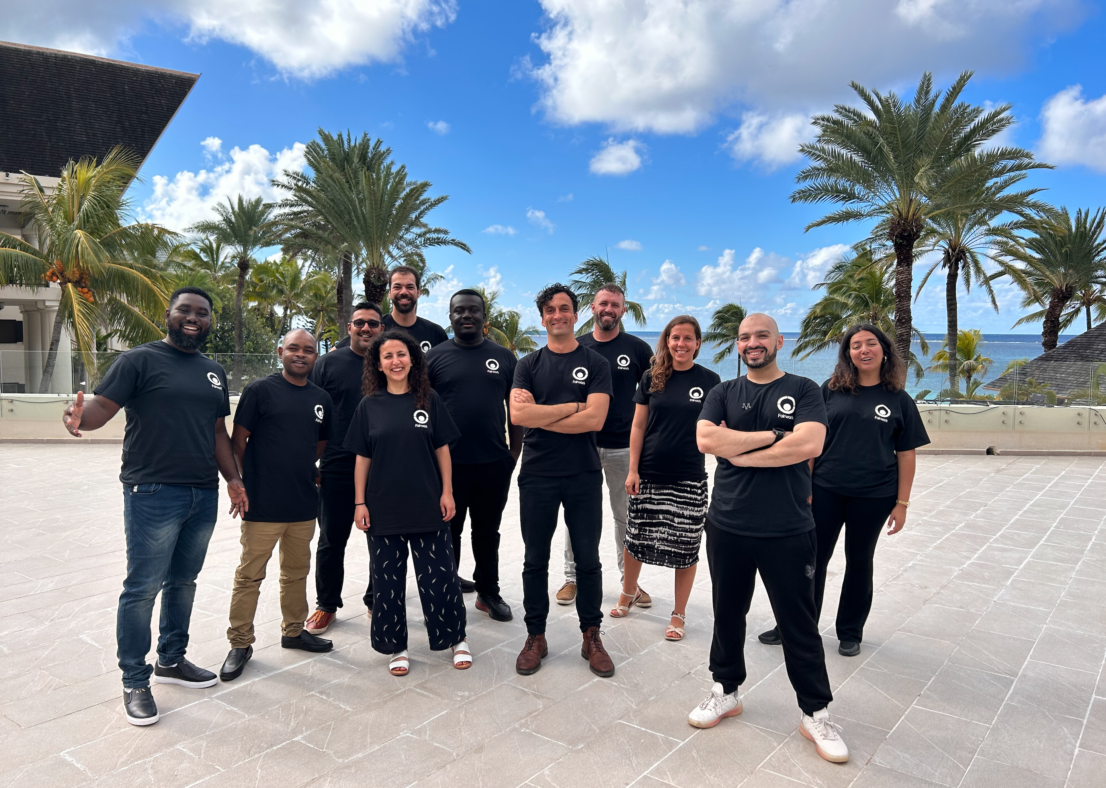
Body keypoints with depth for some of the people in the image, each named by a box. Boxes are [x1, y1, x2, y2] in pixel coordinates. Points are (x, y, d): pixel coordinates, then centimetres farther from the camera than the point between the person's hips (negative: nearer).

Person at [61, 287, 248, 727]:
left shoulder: (214, 373, 15)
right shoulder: (140, 360, -4)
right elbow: (103, 405, -15)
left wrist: (233, 479, 11)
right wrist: (80, 415, -38)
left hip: (204, 495, 6)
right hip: (153, 493, -6)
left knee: (183, 582, 17)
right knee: (143, 588, 1)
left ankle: (171, 660, 34)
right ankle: (135, 682, 16)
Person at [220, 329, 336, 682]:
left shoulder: (321, 398, 8)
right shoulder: (260, 390, -7)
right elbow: (238, 441, -5)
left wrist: (297, 469, 10)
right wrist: (243, 483, -4)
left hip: (304, 504, 5)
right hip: (263, 504, -5)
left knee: (297, 572, 18)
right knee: (250, 575, 5)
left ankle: (294, 630, 34)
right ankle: (240, 643, 19)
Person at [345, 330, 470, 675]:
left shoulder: (429, 399, 1)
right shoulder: (369, 406, 2)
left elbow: (442, 449, 3)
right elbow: (362, 458, 4)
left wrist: (447, 492, -1)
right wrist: (360, 502, 0)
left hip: (427, 505, -1)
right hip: (383, 508, 1)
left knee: (439, 576, 5)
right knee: (388, 579, 9)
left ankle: (456, 638, 25)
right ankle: (395, 647, 25)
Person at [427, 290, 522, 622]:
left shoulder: (504, 357, 4)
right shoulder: (435, 357, 0)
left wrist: (515, 452, 2)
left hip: (494, 463, 2)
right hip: (447, 463, -1)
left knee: (487, 533, 15)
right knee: (447, 533, 11)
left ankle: (488, 593, 31)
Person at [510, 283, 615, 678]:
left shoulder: (595, 363, 1)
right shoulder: (528, 365, 5)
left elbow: (595, 419, -14)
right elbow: (518, 415, -12)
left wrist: (540, 415, -12)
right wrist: (572, 407, -12)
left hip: (584, 476, -1)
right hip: (537, 476, 1)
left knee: (588, 560, 8)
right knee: (535, 561, 10)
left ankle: (591, 637, 23)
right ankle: (536, 637, 24)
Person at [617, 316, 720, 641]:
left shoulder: (709, 380, -1)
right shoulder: (652, 378, 2)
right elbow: (638, 426, 3)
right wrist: (633, 470, -2)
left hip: (689, 478, -1)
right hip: (649, 474, 1)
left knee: (685, 546, 5)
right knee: (636, 538, 10)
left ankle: (679, 614, 21)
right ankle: (629, 592, 37)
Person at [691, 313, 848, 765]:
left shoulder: (803, 391, -1)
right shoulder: (724, 393, 6)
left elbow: (810, 444, -18)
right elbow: (706, 440, -12)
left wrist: (739, 453, -13)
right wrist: (772, 435, -15)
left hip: (788, 532, -2)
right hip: (727, 528, 3)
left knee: (800, 625, 9)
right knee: (727, 614, 16)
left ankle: (816, 714, 25)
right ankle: (726, 692, 36)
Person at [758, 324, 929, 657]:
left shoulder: (899, 400, -1)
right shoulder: (830, 391, -1)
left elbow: (906, 454, 1)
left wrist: (902, 503, -1)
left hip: (873, 496, 0)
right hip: (825, 490, 0)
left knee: (859, 561, 14)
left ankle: (850, 633, 30)